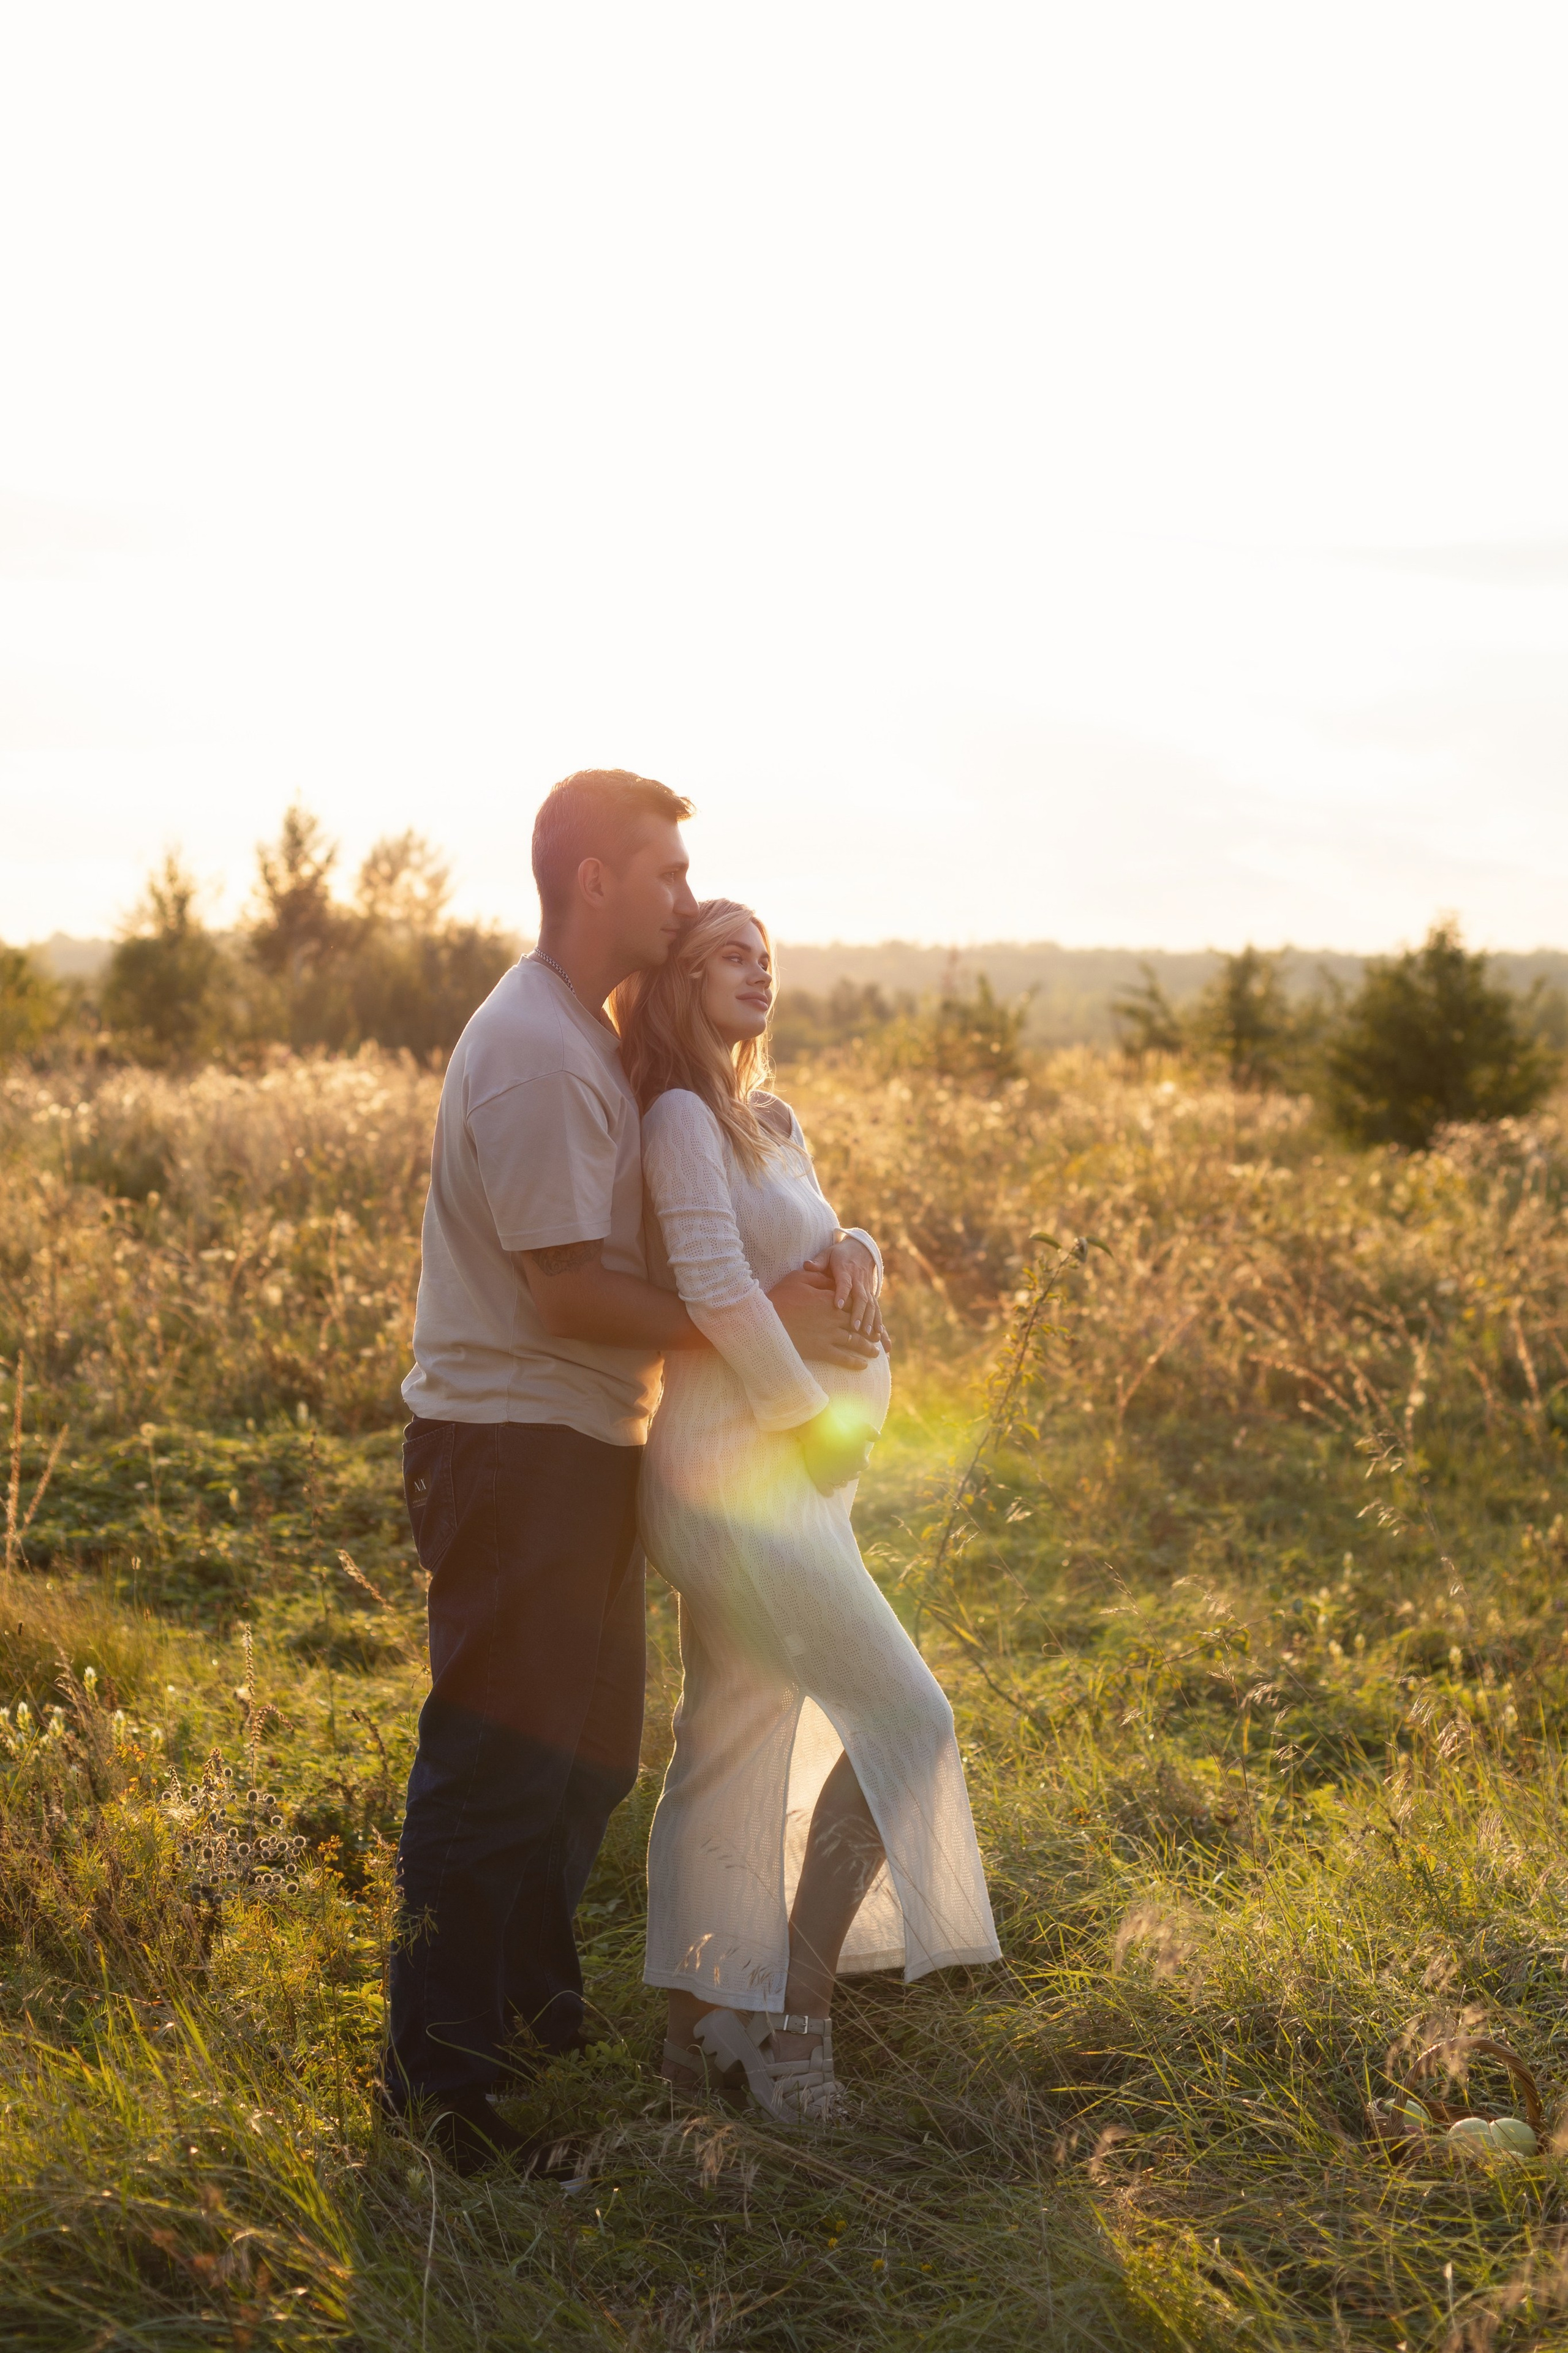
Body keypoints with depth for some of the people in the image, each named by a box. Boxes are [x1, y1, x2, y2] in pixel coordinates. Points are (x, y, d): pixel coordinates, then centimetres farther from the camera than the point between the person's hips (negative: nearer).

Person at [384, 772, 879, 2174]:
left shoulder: (587, 1037, 15)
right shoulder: (534, 1055, -19)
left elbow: (619, 1243, 20)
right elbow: (569, 1287, -22)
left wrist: (787, 1270, 6)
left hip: (580, 1448, 10)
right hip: (512, 1446, -10)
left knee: (586, 1751, 19)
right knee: (496, 1769, -3)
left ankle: (535, 2006, 34)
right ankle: (439, 2076, 7)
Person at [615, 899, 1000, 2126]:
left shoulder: (768, 1120, 16)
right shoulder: (681, 1117, -13)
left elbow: (811, 1251, 17)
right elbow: (717, 1285, -23)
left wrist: (855, 1252, -6)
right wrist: (816, 1417, -15)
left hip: (793, 1473, 9)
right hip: (739, 1471, -9)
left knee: (734, 1749, 12)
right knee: (904, 1715, -10)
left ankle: (702, 2023, 19)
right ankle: (795, 2015, -2)